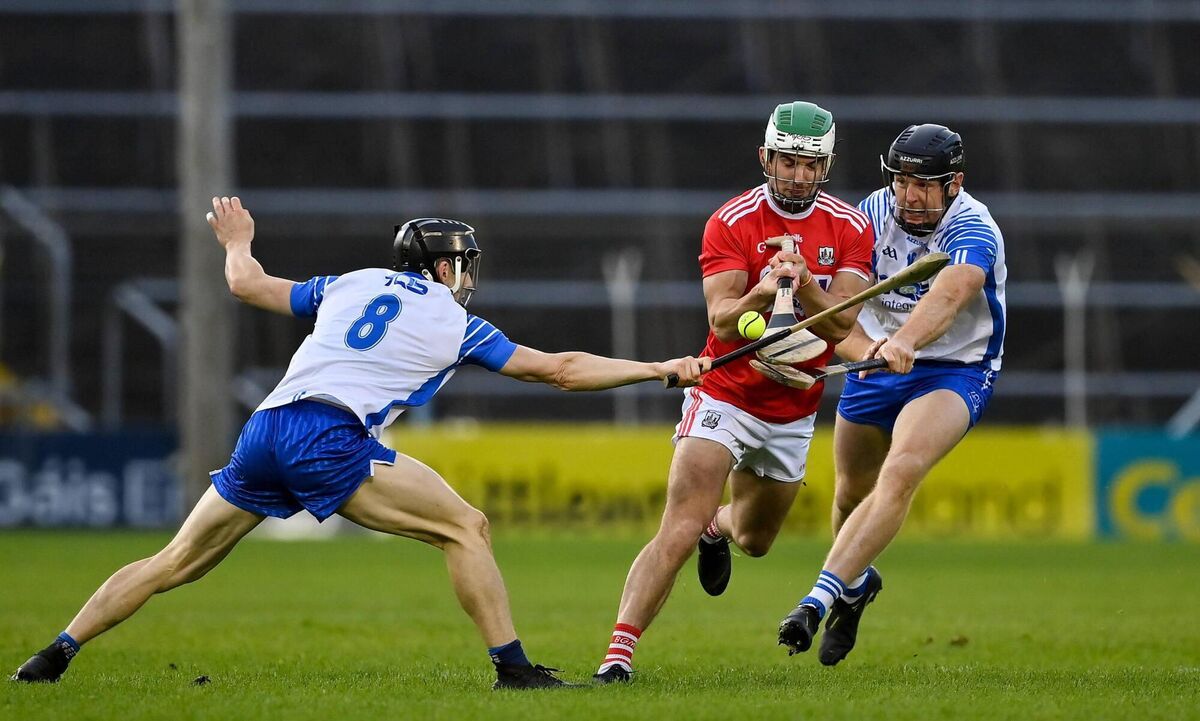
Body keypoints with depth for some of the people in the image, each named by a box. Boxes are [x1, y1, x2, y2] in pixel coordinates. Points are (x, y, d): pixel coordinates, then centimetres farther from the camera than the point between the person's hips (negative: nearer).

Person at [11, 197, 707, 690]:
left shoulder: (351, 284, 25)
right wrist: (661, 370, 22)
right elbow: (559, 369, 16)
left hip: (263, 433, 5)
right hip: (331, 441, -5)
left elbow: (249, 285, 32)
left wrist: (238, 244, 55)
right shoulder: (456, 324, 15)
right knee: (466, 527, 1)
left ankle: (58, 651, 7)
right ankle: (513, 666, -9)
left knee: (175, 562, 14)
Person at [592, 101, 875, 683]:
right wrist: (762, 295, -43)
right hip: (725, 395, -4)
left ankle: (718, 526, 59)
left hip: (792, 412, 4)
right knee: (679, 531, -21)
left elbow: (840, 325, -14)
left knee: (755, 539, 23)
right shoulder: (731, 223, -13)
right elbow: (722, 323, -22)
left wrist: (805, 287, -34)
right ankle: (618, 654, -23)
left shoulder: (850, 229, -4)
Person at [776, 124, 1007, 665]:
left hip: (955, 372, -5)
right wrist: (864, 347, -36)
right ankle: (857, 583, 46)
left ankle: (820, 599, -34)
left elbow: (948, 296, -45)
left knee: (901, 472, -29)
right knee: (852, 492, 13)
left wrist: (905, 342, -64)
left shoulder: (974, 233, -24)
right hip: (875, 361, 5)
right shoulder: (872, 215, -10)